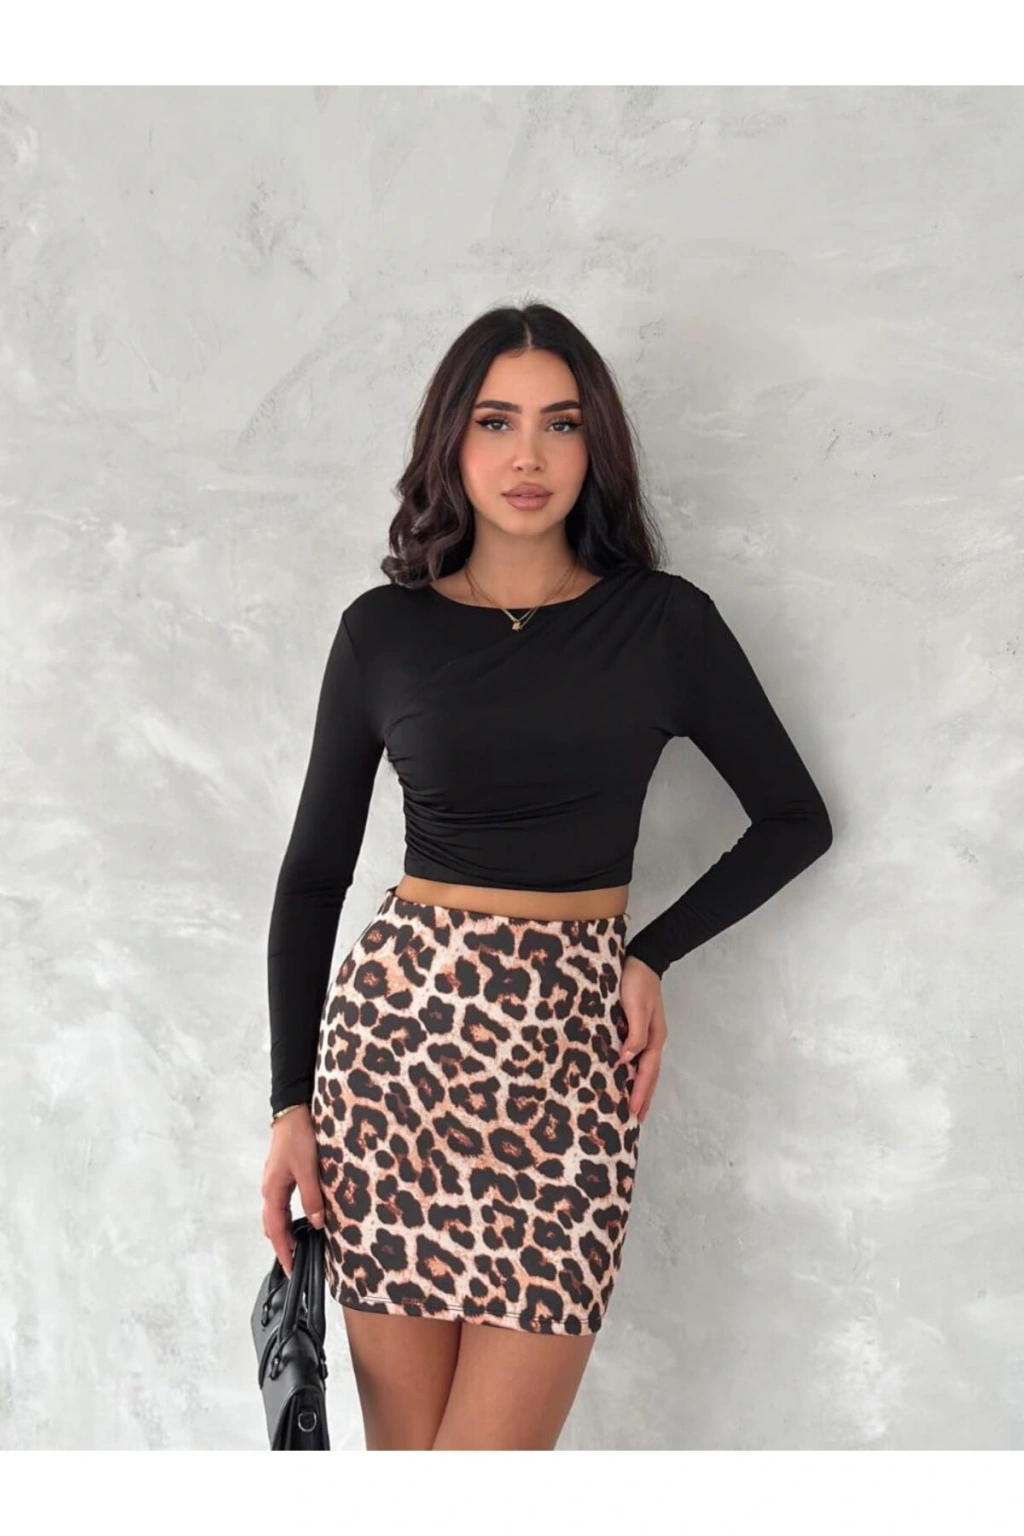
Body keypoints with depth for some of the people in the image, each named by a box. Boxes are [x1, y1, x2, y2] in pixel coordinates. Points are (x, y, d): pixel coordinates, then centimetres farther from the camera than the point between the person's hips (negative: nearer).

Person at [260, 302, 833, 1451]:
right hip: (397, 1022, 1)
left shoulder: (665, 622, 4)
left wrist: (653, 956, 0)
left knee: (489, 1455, -4)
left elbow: (795, 820, 12)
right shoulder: (384, 629, 5)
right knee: (401, 1446, 5)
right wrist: (290, 1102, 4)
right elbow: (314, 871, 9)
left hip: (574, 1043, 0)